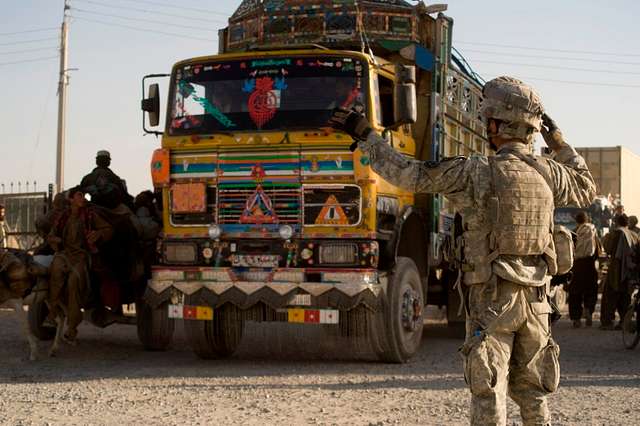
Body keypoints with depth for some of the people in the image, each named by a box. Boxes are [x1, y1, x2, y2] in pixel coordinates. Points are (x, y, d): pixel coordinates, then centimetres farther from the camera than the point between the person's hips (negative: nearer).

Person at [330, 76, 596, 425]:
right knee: (531, 390, 16)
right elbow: (586, 190, 22)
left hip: (491, 299, -5)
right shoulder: (550, 174, 1)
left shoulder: (475, 173, -14)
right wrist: (558, 141, 26)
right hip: (535, 299, 5)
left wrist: (364, 135, 0)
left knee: (488, 391, 0)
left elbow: (409, 175, -10)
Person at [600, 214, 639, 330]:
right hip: (631, 270, 5)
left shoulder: (616, 233, -8)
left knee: (610, 295, 0)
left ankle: (607, 322, -4)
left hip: (617, 269, -5)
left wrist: (606, 238, 6)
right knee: (625, 296, 13)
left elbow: (608, 249, -10)